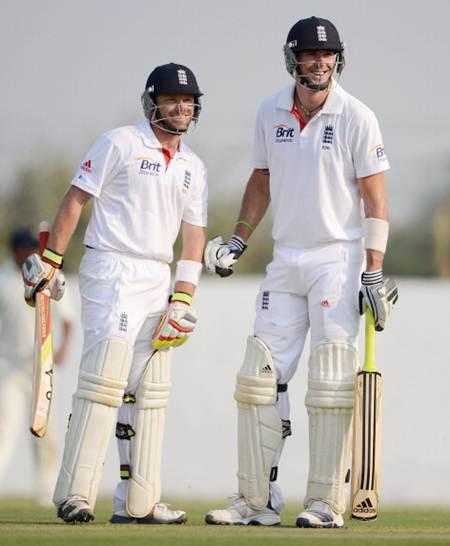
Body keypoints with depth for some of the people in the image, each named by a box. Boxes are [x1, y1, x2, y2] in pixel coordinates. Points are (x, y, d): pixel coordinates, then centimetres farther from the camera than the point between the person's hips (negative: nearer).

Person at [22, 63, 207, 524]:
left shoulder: (193, 167, 15)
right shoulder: (120, 144, -3)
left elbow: (193, 234, 13)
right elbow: (75, 198, -5)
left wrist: (182, 297, 3)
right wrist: (50, 260, -11)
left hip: (159, 280, 7)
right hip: (112, 271, -7)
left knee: (150, 390, 6)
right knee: (105, 378, -17)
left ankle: (137, 502, 9)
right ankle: (74, 495, -19)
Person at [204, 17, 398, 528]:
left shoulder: (356, 117, -7)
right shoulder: (271, 113, 6)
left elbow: (375, 198, -8)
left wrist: (374, 271, -14)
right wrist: (237, 240, 11)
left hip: (338, 259, -5)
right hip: (285, 260, 5)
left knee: (330, 384, -8)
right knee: (260, 376, 2)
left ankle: (326, 502, -3)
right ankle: (257, 500, 7)